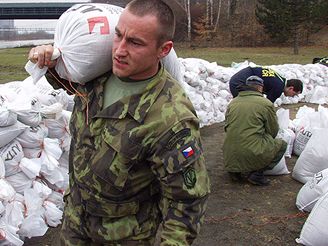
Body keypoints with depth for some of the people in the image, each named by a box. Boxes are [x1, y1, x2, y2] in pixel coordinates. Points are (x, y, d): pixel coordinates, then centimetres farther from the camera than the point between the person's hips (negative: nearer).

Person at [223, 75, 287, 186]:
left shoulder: (232, 103, 13)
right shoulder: (266, 103, -1)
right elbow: (273, 131, 7)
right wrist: (266, 139, 31)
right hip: (253, 154, -6)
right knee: (282, 144, 14)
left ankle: (235, 171, 12)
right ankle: (256, 173, 0)